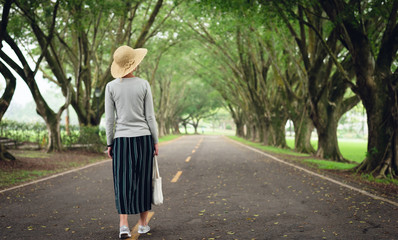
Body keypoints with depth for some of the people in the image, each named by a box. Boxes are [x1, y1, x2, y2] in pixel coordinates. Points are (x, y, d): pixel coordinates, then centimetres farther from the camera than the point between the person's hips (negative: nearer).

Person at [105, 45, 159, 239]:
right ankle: (143, 223, 19)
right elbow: (150, 116, -2)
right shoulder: (143, 85, -4)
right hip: (143, 138, 0)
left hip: (121, 139, 0)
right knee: (143, 180, 10)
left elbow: (109, 119, -1)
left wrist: (109, 143, 7)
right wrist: (155, 141, 6)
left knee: (122, 182, 3)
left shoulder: (111, 87, -2)